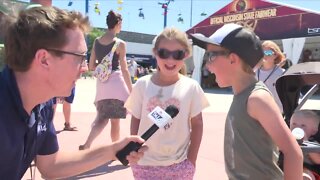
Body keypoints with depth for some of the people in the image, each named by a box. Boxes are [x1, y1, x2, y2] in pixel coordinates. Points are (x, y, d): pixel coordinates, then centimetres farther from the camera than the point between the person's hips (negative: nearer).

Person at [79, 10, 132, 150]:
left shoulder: (96, 42, 6)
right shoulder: (120, 43, -9)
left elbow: (91, 66, 9)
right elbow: (124, 70, -9)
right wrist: (131, 89, -2)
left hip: (101, 84, 5)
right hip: (116, 83, -5)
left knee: (102, 118, 15)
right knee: (115, 120, 8)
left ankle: (86, 145, -3)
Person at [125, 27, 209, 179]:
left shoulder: (191, 87, -7)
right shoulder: (142, 84, -5)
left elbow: (197, 125, -1)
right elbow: (135, 121, 2)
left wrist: (191, 161, -2)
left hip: (179, 165, 0)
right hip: (145, 164, 1)